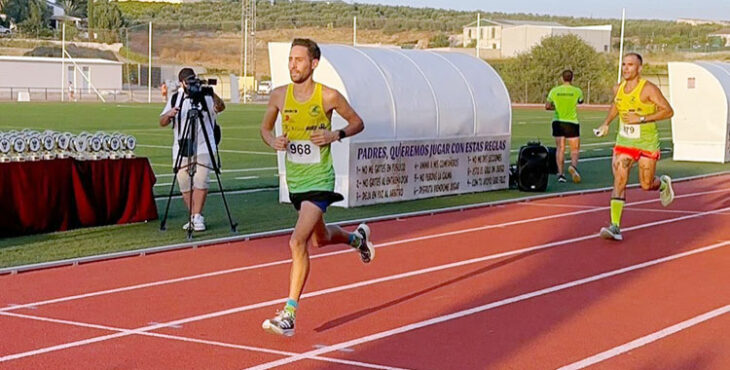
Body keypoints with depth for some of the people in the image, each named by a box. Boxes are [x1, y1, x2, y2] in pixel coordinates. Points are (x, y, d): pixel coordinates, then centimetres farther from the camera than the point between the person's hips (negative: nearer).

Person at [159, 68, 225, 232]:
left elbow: (220, 107, -18)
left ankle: (198, 217, -10)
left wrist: (213, 95, -38)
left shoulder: (206, 96, 0)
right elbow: (162, 122, 9)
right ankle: (193, 217, 14)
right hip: (181, 148, 4)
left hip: (204, 147, -4)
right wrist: (169, 115, -13)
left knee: (201, 181, -15)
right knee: (184, 184, 3)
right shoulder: (175, 98, 11)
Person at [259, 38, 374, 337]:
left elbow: (358, 123, 2)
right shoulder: (279, 95, -2)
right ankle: (357, 238, 58)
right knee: (320, 239, 25)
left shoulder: (329, 96, -12)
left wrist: (336, 135, -17)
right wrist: (272, 141, -9)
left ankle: (289, 314, -14)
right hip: (295, 181, 6)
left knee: (297, 242, -19)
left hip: (319, 181, -6)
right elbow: (265, 127, 13)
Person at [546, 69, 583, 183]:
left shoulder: (554, 91, -2)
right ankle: (573, 165, -23)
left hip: (558, 122, 2)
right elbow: (580, 101, 16)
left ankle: (560, 173, 3)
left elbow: (547, 106, 2)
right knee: (575, 149, 5)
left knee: (560, 148, 8)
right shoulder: (577, 91, -5)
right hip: (572, 123, -2)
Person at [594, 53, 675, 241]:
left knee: (646, 185, 4)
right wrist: (606, 123, 11)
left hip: (647, 142, -4)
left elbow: (668, 111, -15)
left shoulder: (648, 89, -14)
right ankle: (615, 227, -14)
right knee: (619, 181, -11)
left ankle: (663, 183, 42)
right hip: (624, 141, 4)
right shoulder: (618, 89, 4)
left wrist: (641, 119, -23)